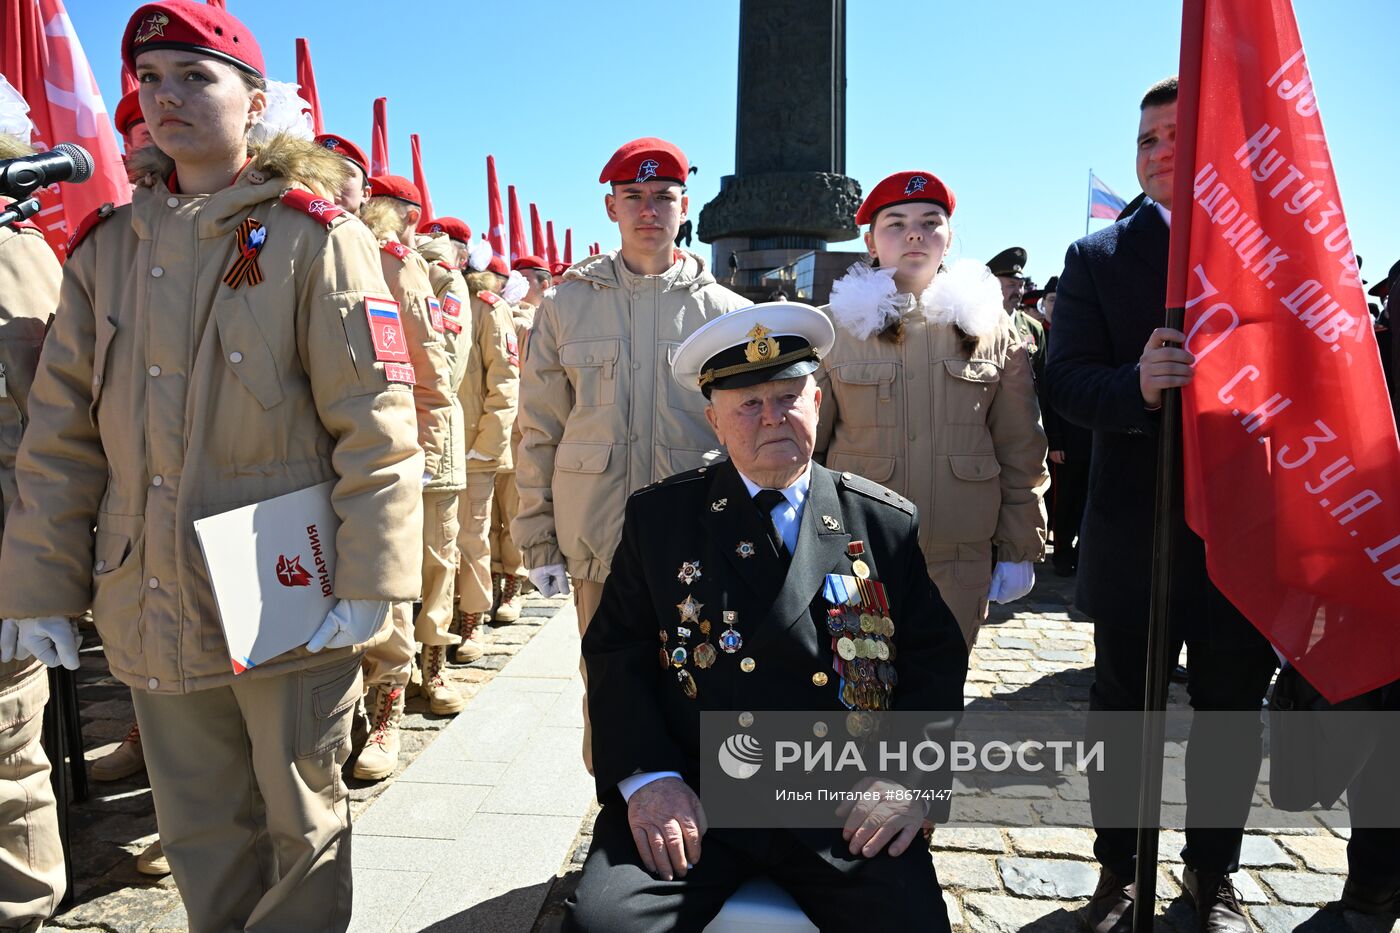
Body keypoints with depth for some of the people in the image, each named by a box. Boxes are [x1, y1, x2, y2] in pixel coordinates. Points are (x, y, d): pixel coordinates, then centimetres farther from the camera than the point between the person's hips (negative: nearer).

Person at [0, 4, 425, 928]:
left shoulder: (314, 236, -6)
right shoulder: (106, 247, 10)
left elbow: (374, 422, -11)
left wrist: (370, 578, -15)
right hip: (153, 603, 5)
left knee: (304, 820, 12)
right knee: (199, 827, 18)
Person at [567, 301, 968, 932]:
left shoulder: (889, 524, 5)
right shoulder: (657, 517, 4)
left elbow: (936, 660, 7)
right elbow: (615, 652, 3)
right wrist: (646, 777, -10)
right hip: (691, 804, 0)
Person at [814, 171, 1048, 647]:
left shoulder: (990, 325, 5)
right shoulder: (838, 326, 0)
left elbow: (1021, 451, 8)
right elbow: (803, 445, 4)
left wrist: (1019, 549, 6)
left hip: (961, 560, 2)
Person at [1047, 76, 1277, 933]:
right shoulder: (1097, 259, 2)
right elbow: (1069, 385, -6)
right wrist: (1138, 385, -27)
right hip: (1136, 531, -1)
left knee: (1232, 710, 14)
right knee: (1123, 708, 11)